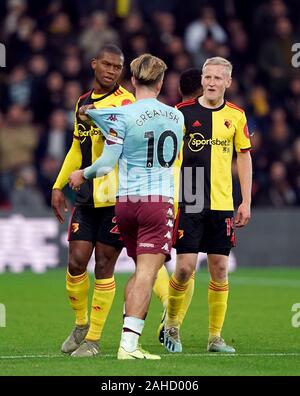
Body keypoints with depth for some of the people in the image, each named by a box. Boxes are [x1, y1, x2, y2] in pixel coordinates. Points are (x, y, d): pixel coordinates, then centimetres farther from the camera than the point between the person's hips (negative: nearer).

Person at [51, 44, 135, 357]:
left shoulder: (124, 102, -7)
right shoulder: (83, 102, 15)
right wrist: (58, 186, 22)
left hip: (116, 198, -5)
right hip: (86, 199, 5)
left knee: (104, 265, -2)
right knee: (76, 261, -2)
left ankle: (94, 338, 9)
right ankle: (81, 324, 20)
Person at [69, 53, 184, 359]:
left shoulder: (122, 115, -4)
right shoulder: (176, 116, 8)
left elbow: (106, 164, -7)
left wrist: (83, 174, 13)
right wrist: (94, 113, 25)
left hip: (125, 201, 1)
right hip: (159, 200, -1)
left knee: (141, 271, 17)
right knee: (147, 272, -9)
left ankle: (128, 340, 14)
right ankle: (128, 343, -20)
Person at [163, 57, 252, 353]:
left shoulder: (236, 115, 6)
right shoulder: (184, 112, -2)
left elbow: (244, 157, 12)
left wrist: (246, 202, 7)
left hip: (222, 204, 3)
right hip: (187, 203, -3)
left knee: (220, 269, 2)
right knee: (185, 267, -8)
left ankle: (215, 337, 11)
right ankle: (171, 325, 15)